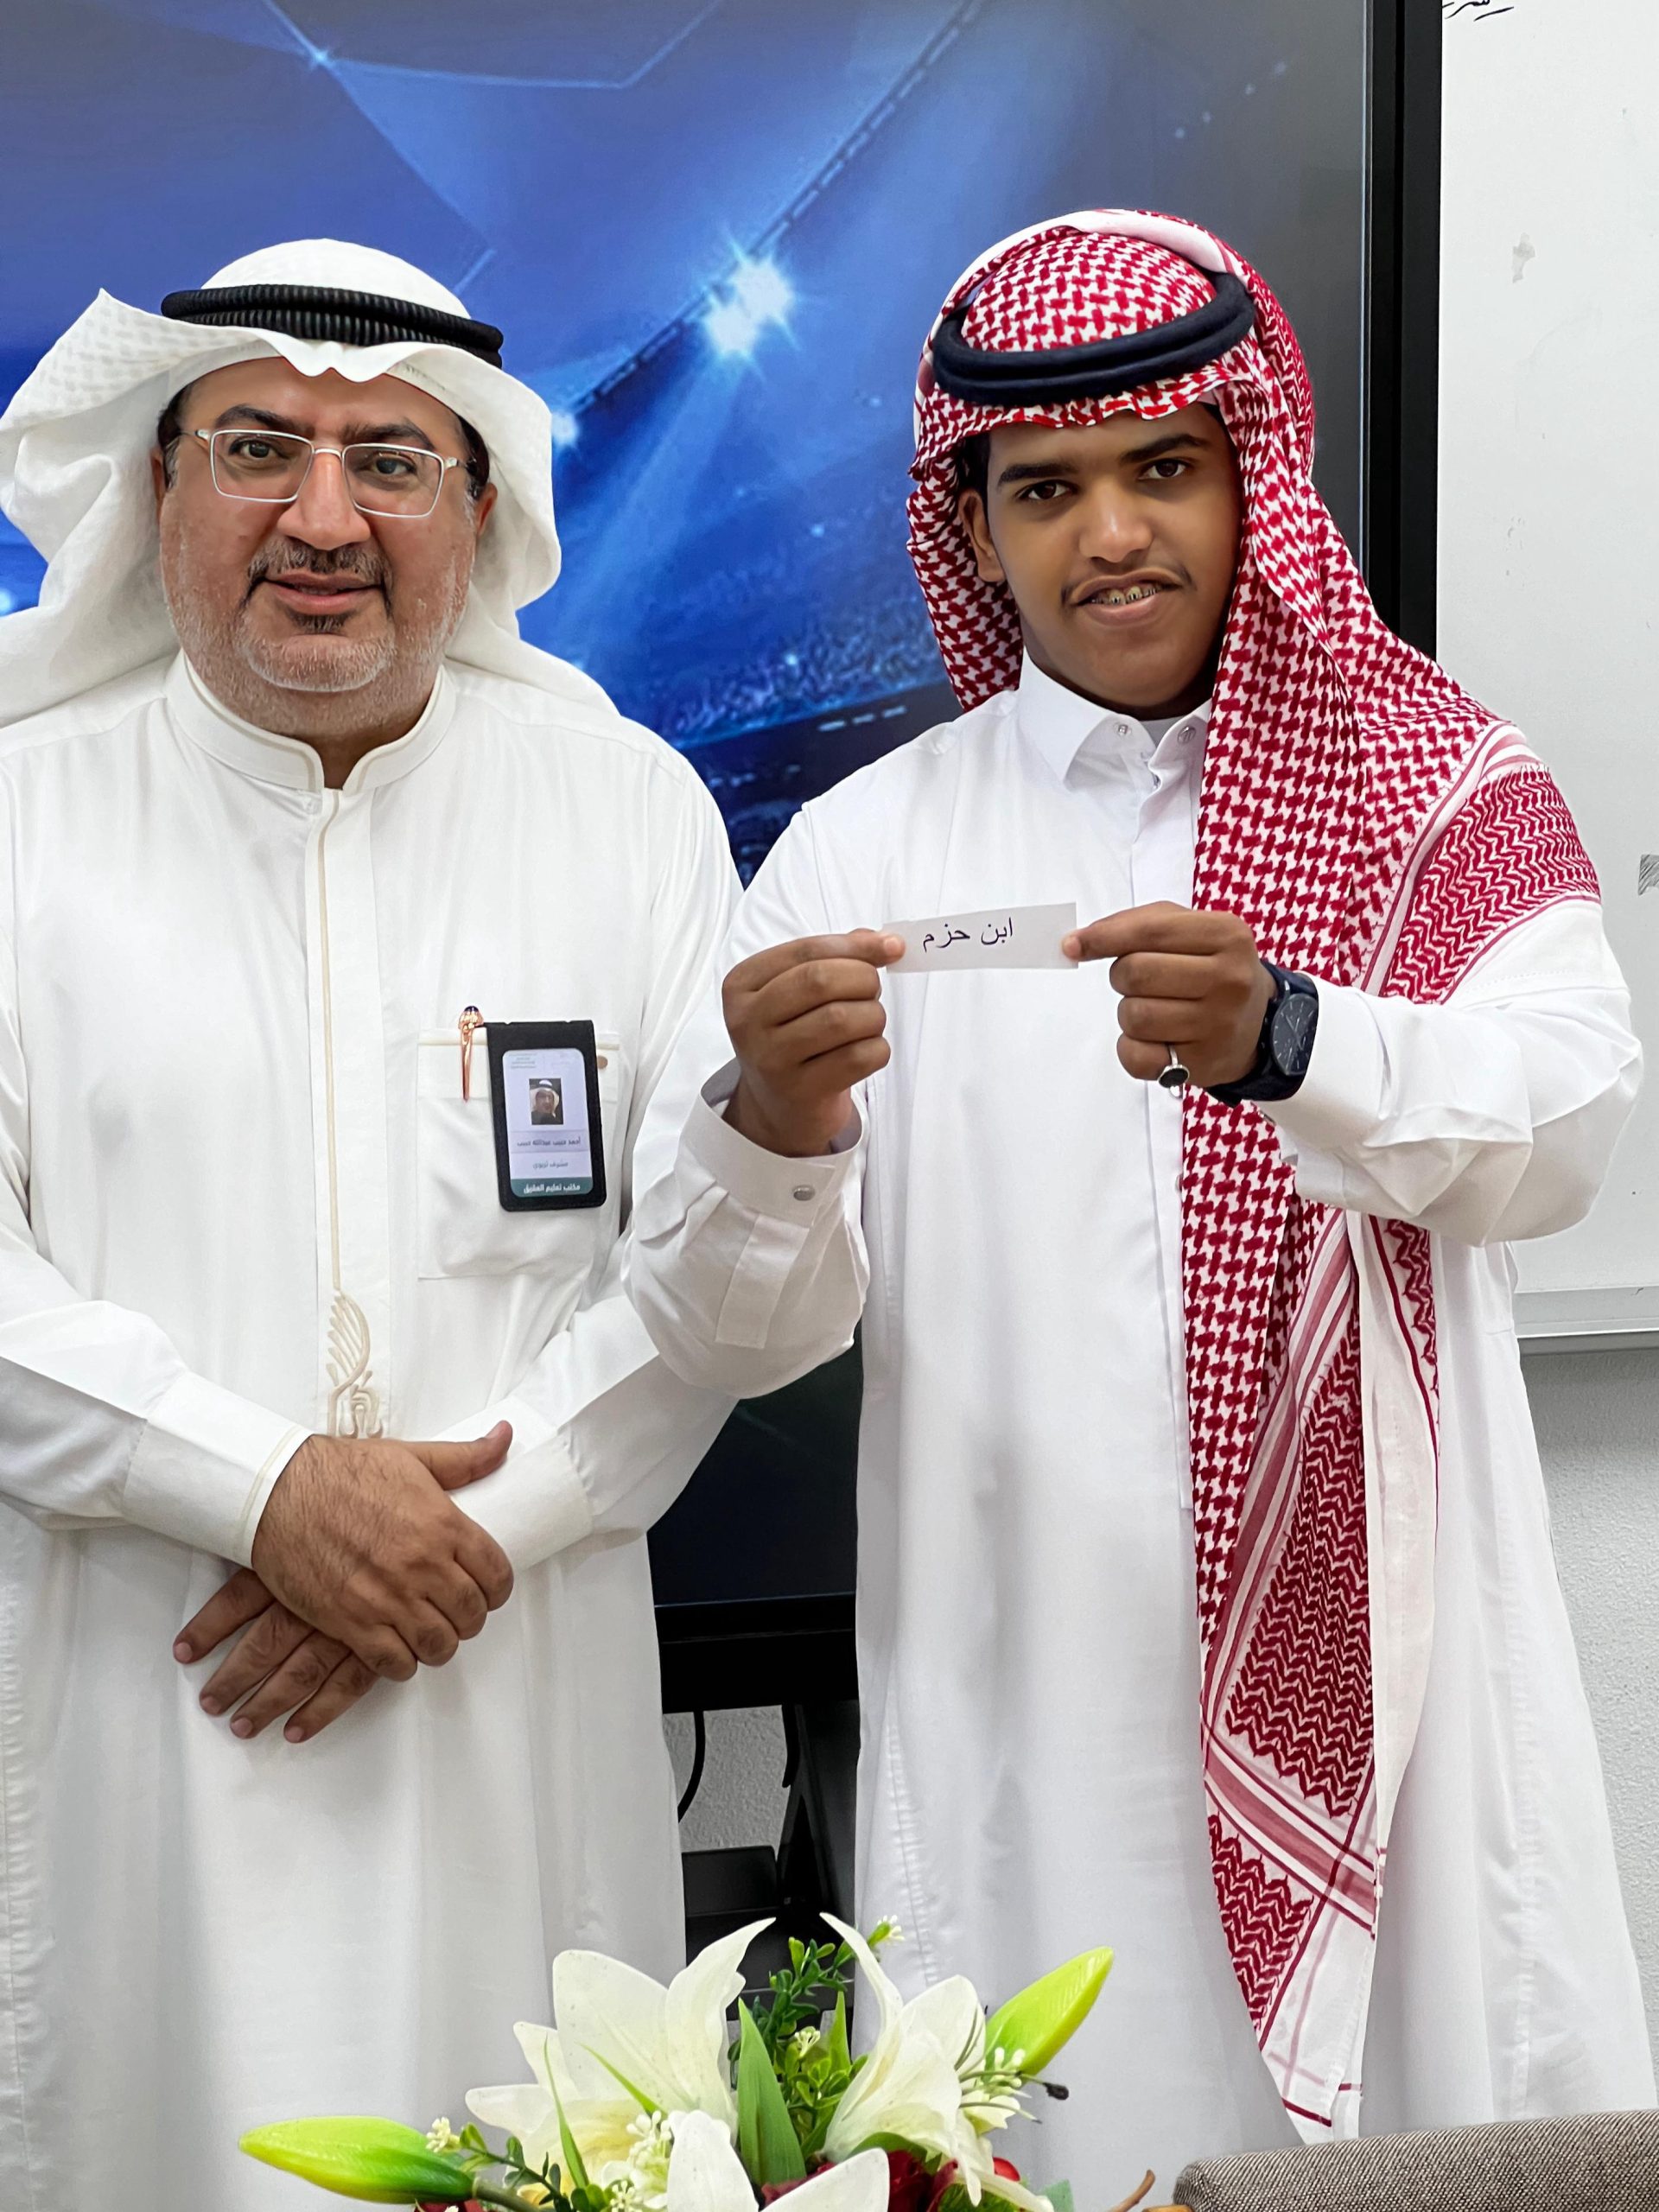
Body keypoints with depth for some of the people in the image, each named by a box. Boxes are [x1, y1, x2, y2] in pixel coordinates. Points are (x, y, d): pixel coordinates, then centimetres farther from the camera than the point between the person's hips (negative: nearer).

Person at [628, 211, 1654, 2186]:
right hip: (1027, 1736, 0)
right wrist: (773, 1125, -25)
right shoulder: (865, 849, 3)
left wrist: (1279, 1035, -31)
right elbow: (724, 1333, -4)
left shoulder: (1436, 793, 5)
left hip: (1383, 1687, 1)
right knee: (1061, 2142, 5)